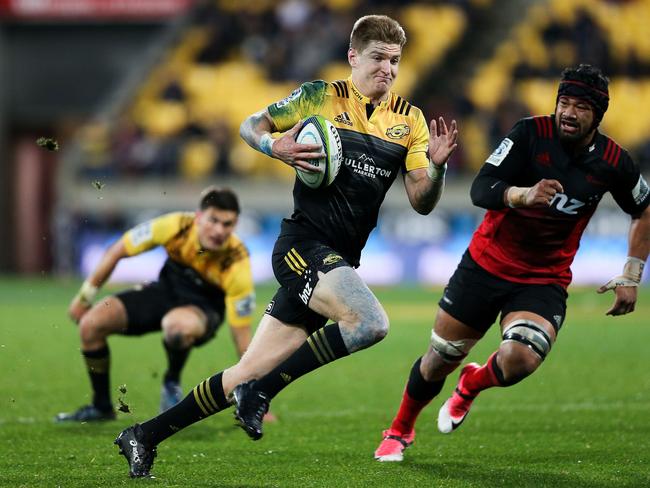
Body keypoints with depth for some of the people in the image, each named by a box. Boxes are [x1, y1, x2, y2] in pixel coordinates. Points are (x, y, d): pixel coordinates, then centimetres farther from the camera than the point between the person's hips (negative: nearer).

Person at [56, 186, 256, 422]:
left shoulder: (237, 265, -30)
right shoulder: (176, 226, -25)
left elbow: (242, 336, -24)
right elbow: (117, 251, -9)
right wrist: (85, 295, -3)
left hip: (205, 307, -4)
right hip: (165, 290, 4)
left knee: (177, 325, -41)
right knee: (91, 323, -13)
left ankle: (172, 382, -7)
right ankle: (101, 407, 10)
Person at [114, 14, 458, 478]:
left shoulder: (410, 121, 11)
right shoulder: (321, 97, 0)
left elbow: (422, 201, 7)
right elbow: (250, 125, 10)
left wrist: (437, 164, -12)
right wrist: (276, 146, -11)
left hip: (340, 262, 5)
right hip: (303, 243, -5)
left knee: (251, 373, 4)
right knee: (371, 322, -30)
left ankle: (145, 436, 15)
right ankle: (261, 391, -15)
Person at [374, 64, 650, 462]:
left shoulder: (614, 163, -8)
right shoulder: (531, 134, -15)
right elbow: (480, 189, -23)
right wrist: (524, 195, -43)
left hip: (545, 281, 0)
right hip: (487, 263, 0)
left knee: (520, 361, -25)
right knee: (439, 361, 6)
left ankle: (472, 385, 12)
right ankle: (400, 430, 36)